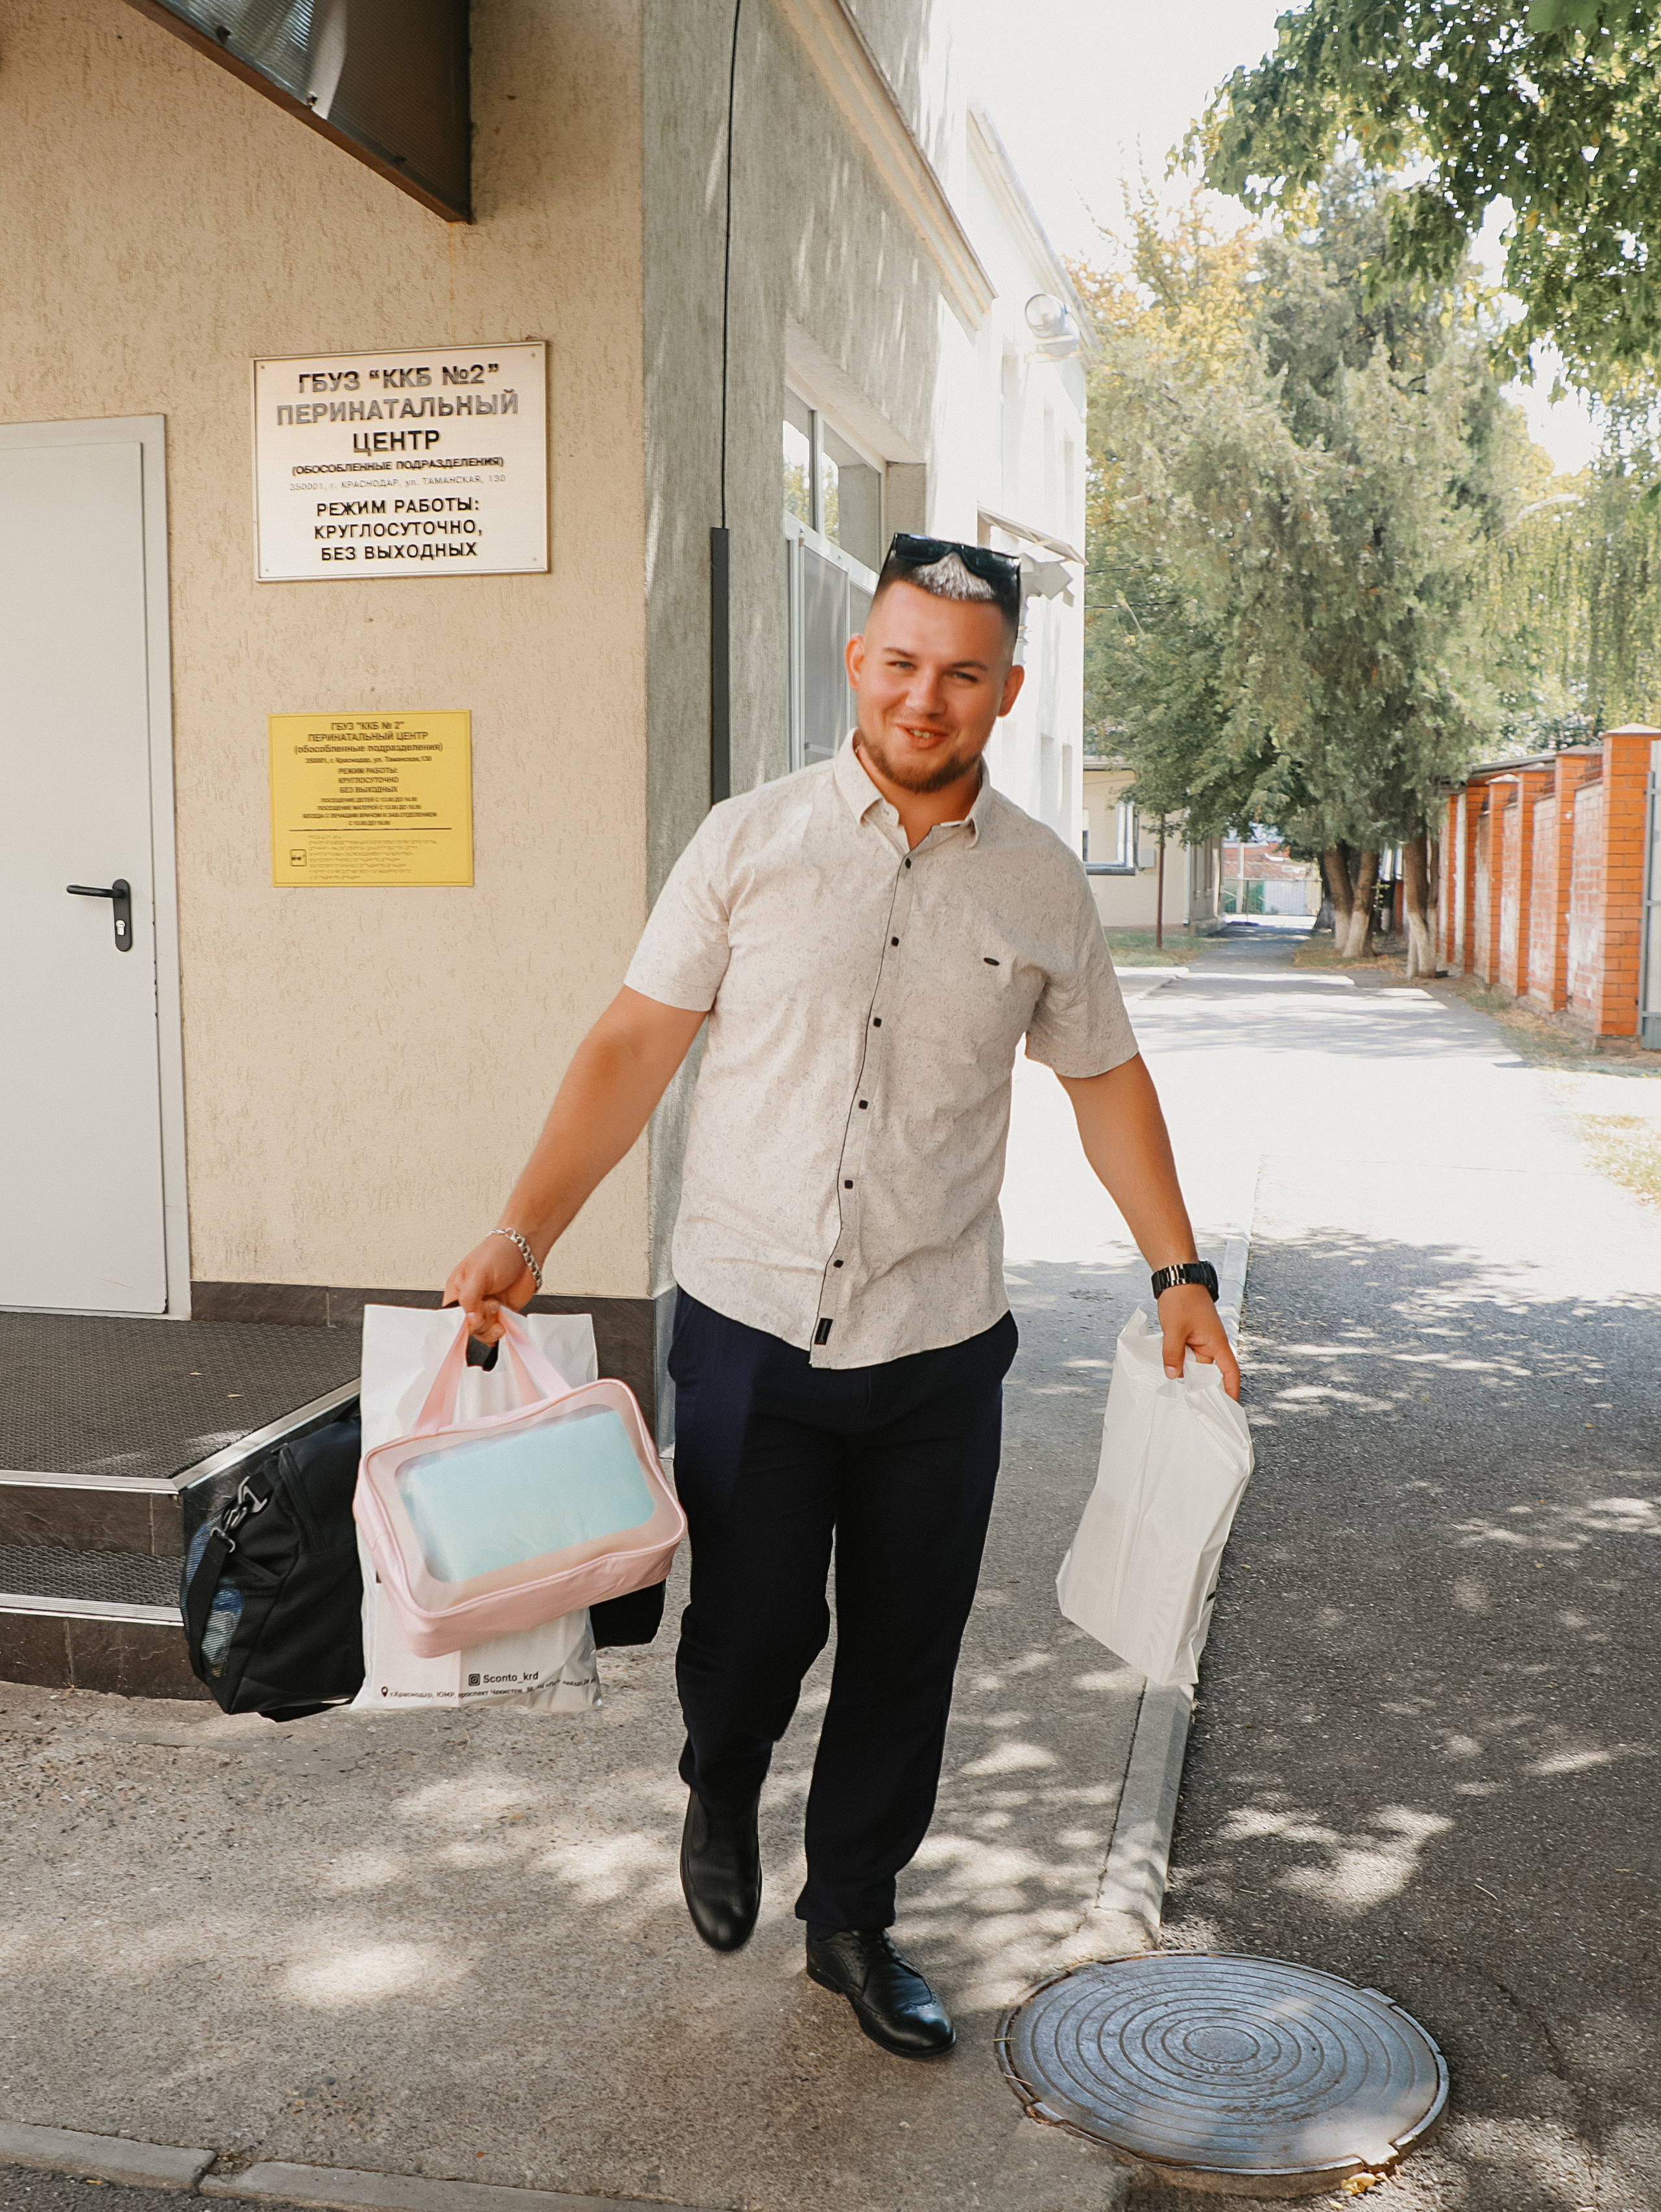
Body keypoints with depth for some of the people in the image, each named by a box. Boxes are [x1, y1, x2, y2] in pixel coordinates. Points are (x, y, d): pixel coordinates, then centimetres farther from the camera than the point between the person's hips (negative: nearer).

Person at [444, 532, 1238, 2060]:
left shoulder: (1043, 883, 3)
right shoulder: (752, 841, -3)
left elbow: (1104, 1076, 14)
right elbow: (637, 1044, -3)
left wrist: (1181, 1271, 11)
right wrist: (528, 1230, -11)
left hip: (941, 1352, 2)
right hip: (750, 1326, -2)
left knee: (905, 1658, 11)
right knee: (752, 1627, 3)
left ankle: (855, 1919, 34)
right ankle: (721, 1788, 40)